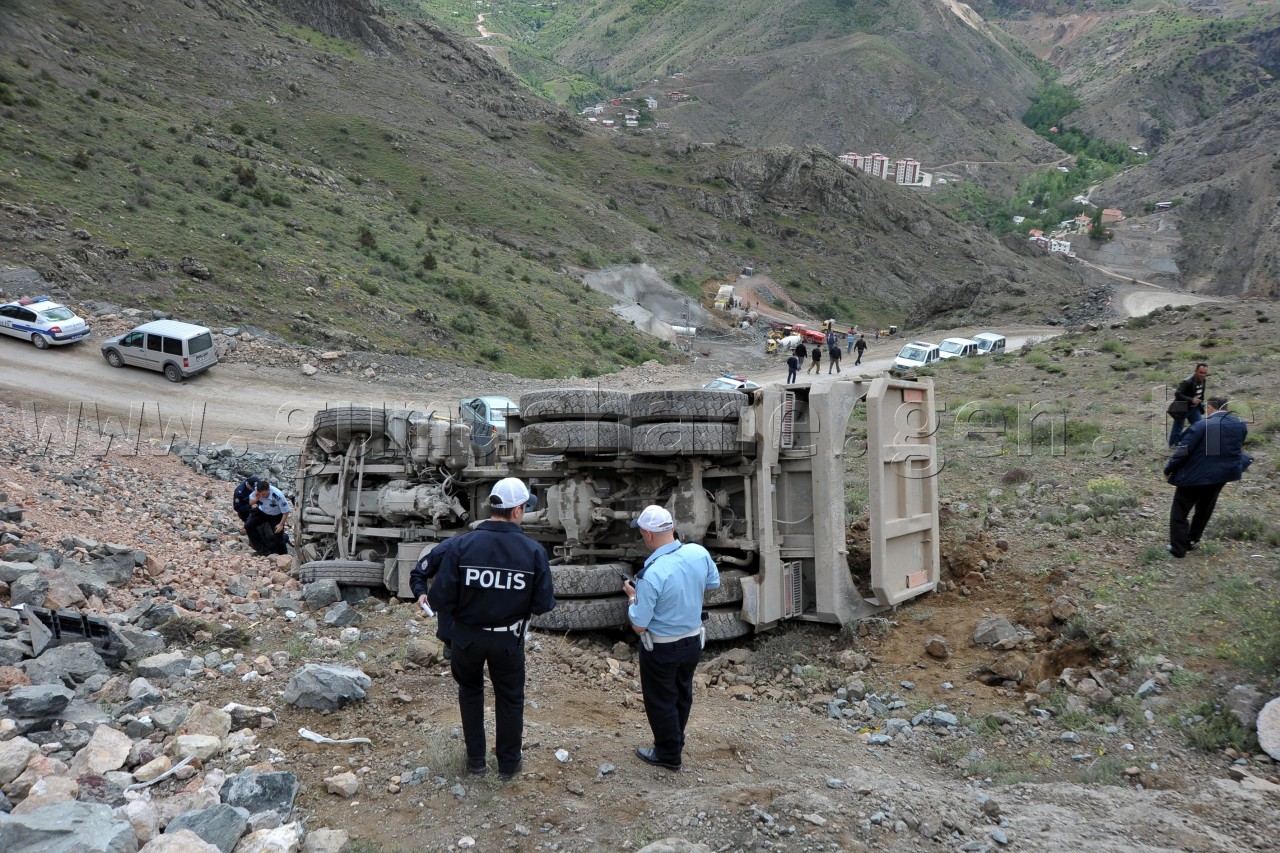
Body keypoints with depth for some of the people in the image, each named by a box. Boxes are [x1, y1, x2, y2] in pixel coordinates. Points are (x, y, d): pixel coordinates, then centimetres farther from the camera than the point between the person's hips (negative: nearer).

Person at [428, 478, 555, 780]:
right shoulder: (534, 551, -17)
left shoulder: (462, 545, -18)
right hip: (509, 640, 0)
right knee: (510, 698, 19)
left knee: (470, 691, 25)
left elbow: (441, 599, -17)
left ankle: (476, 759, 34)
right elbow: (544, 604, -12)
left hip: (467, 636, 1)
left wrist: (428, 599, 6)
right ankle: (508, 763, 34)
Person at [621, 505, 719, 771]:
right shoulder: (699, 553, -15)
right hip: (693, 640, 6)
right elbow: (713, 583, 7)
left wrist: (632, 596, -6)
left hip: (661, 649, -6)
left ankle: (669, 755, 32)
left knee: (661, 702, 16)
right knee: (682, 694, 26)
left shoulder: (651, 575, -31)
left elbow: (638, 625, -22)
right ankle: (676, 743, 46)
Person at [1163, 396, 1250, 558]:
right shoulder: (1241, 425, -2)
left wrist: (1168, 469, -6)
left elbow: (1183, 451, -18)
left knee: (1179, 512, 6)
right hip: (1222, 474, 6)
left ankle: (1178, 549, 7)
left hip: (1195, 476, -6)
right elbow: (1236, 449, 14)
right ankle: (1192, 540, 36)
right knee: (1204, 509, 25)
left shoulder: (1201, 426, -22)